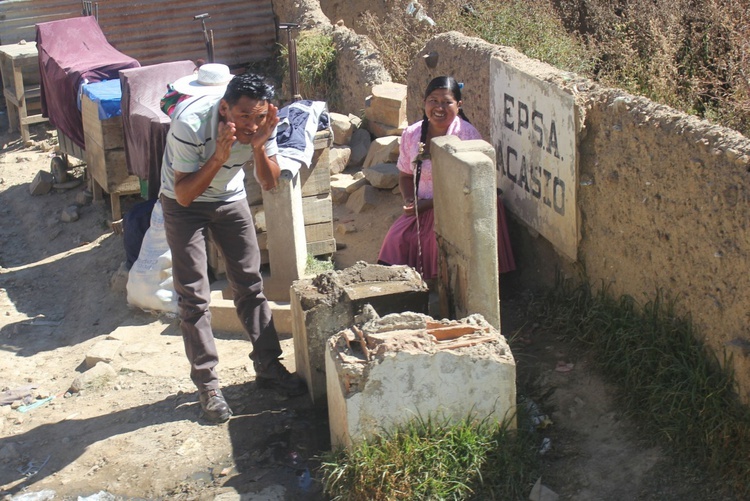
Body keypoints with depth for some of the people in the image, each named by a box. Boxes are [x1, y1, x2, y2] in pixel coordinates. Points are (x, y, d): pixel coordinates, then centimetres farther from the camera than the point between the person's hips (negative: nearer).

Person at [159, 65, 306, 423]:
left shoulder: (263, 122, -23)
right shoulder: (190, 124, -36)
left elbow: (269, 183, -16)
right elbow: (184, 195, -32)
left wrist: (259, 146, -35)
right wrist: (219, 156, -45)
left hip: (230, 197, 4)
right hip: (184, 203, -4)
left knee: (250, 282, 7)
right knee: (193, 295, -5)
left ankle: (268, 367, 20)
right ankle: (207, 384, 5)